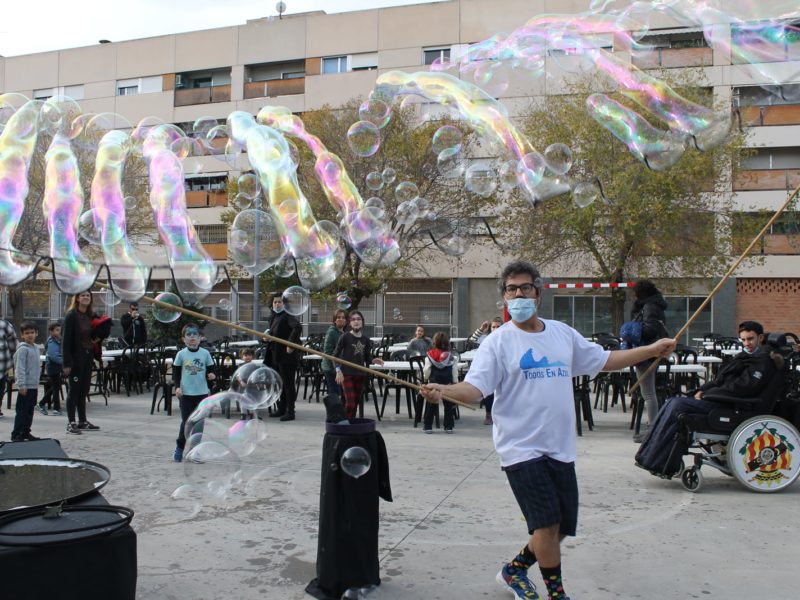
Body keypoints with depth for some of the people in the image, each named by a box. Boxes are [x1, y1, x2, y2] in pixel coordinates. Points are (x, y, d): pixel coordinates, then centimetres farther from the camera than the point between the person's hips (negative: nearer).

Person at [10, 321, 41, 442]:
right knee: (21, 411, -4)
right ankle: (16, 434, 1)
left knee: (30, 411, 13)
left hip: (34, 386, 8)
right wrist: (21, 385, -21)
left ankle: (26, 432, 22)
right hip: (25, 386, -8)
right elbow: (20, 368, -17)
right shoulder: (23, 349, -12)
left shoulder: (35, 347, 13)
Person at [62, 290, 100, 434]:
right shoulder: (71, 316, -9)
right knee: (74, 389, -2)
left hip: (88, 356, 6)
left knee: (84, 390, 11)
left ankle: (83, 421, 19)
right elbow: (66, 340, -13)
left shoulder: (90, 316, 11)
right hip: (76, 357, -6)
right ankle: (71, 423, 3)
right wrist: (67, 363, -17)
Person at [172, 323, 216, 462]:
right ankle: (179, 448, 17)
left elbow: (210, 370, 8)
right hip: (186, 393, -2)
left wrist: (211, 375, -13)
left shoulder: (205, 353, 1)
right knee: (186, 422, -1)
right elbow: (175, 373, 3)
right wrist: (177, 387, -10)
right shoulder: (181, 354, -1)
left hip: (202, 393, 2)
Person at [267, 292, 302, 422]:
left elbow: (298, 327, -31)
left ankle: (290, 412, 3)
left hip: (287, 355, -9)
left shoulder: (288, 315, -14)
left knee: (288, 383, -3)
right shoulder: (273, 316, 14)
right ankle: (281, 409, 27)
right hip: (276, 355, 9)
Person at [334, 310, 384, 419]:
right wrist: (338, 371, -12)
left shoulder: (366, 339, 8)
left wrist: (373, 361, -6)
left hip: (360, 374, 5)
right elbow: (336, 355, -3)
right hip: (347, 374, -5)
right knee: (350, 403, -12)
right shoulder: (345, 337, -5)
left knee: (356, 403, 9)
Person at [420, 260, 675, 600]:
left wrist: (652, 350, 16)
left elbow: (604, 360, 19)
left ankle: (514, 570, 35)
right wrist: (443, 391, -36)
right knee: (547, 523, -12)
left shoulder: (562, 333, 10)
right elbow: (474, 389, -16)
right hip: (521, 448, -5)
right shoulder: (498, 342, -6)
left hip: (560, 448, 6)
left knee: (561, 528, 11)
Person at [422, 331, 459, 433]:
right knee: (448, 405, 9)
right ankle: (448, 427, 9)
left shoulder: (429, 356, -7)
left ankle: (427, 426, 9)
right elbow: (455, 373, -2)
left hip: (433, 383, 0)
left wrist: (426, 379, 16)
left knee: (431, 405, 8)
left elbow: (426, 372, -3)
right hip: (448, 383, 0)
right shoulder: (452, 357, -5)